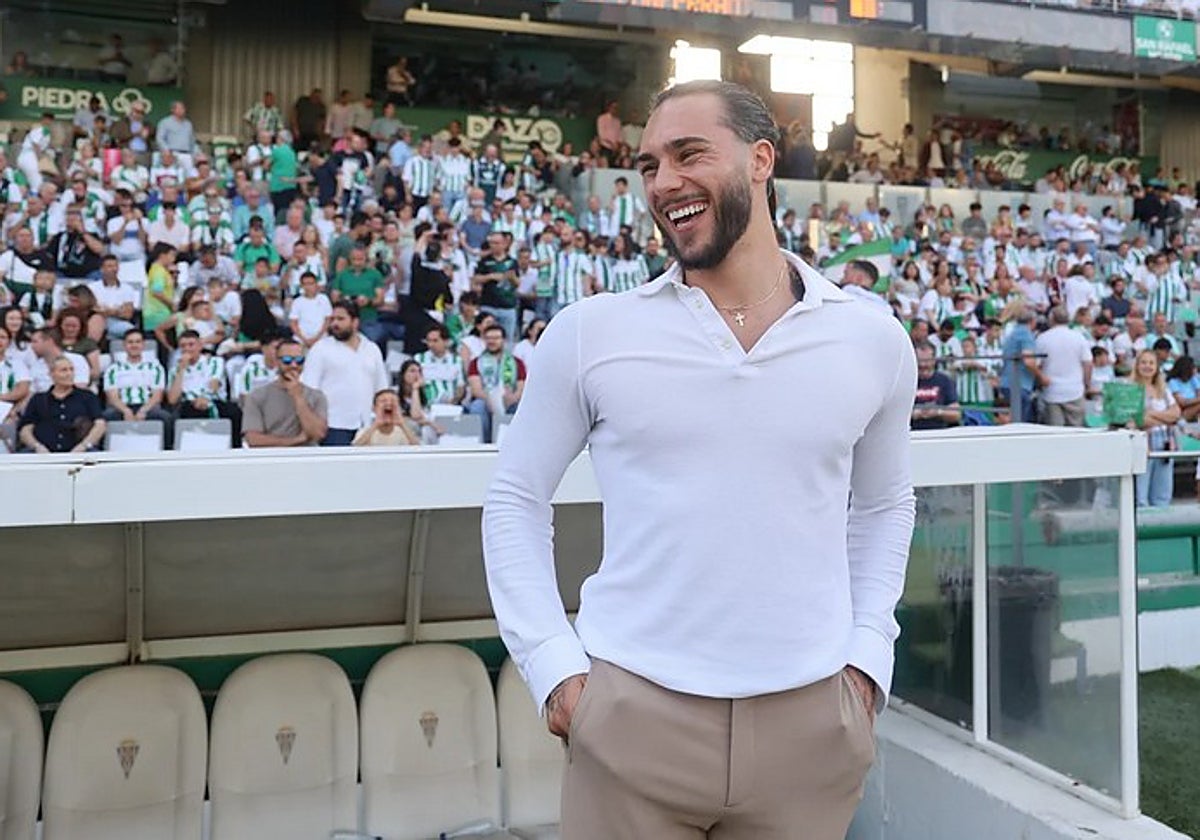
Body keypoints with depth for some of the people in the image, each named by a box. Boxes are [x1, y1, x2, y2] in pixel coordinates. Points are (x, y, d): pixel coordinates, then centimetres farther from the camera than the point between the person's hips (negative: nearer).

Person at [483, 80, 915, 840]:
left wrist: (868, 655, 4)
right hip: (630, 713, -1)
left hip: (811, 717, 2)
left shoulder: (874, 340, 2)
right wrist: (552, 663, -4)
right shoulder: (589, 333, -4)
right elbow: (516, 499, 3)